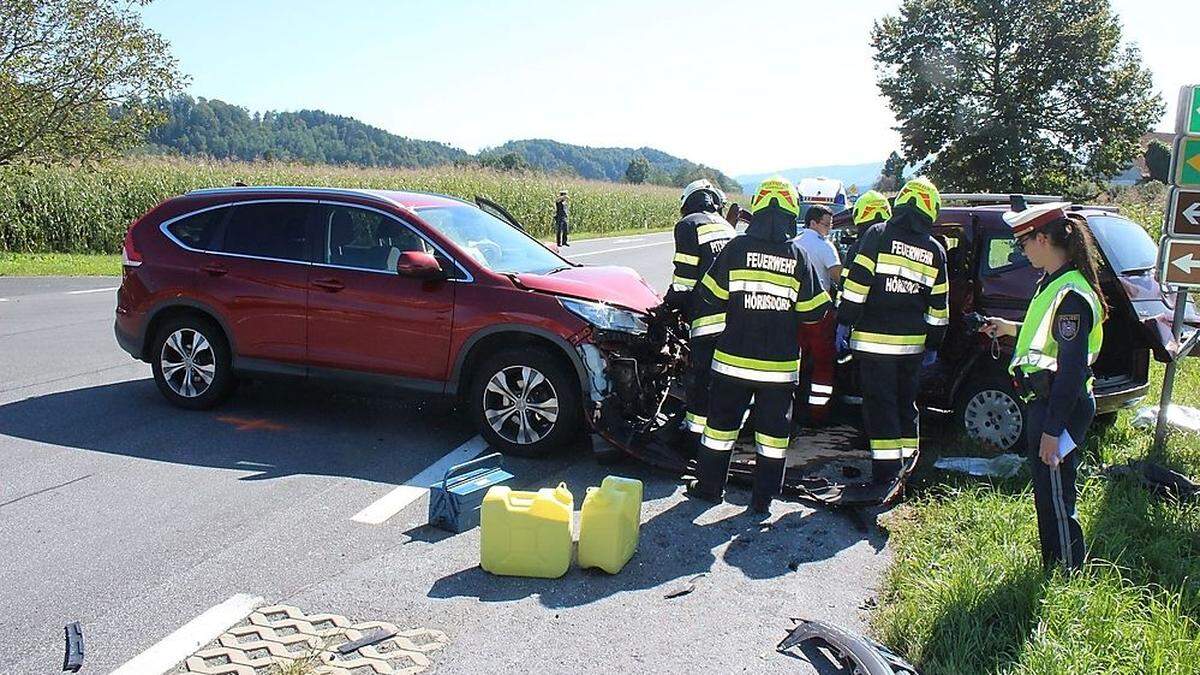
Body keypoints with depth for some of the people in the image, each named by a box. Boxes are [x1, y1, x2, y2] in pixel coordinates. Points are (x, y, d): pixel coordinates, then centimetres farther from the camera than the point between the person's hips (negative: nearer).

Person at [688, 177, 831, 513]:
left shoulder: (736, 248, -8)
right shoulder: (798, 258, -6)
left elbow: (711, 297, -5)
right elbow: (813, 310, -1)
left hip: (734, 359, 0)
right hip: (780, 364, 1)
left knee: (722, 422, 13)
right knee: (773, 429, 11)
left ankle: (710, 485, 22)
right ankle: (764, 496, 16)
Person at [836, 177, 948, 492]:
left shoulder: (878, 235, -4)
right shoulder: (934, 251, 9)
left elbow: (857, 283, -11)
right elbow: (938, 305, 13)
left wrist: (844, 322, -6)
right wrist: (933, 345, 20)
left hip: (874, 339, -4)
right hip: (912, 343, 5)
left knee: (880, 406, -1)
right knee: (906, 403, 19)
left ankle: (886, 474, -2)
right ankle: (907, 460, 31)